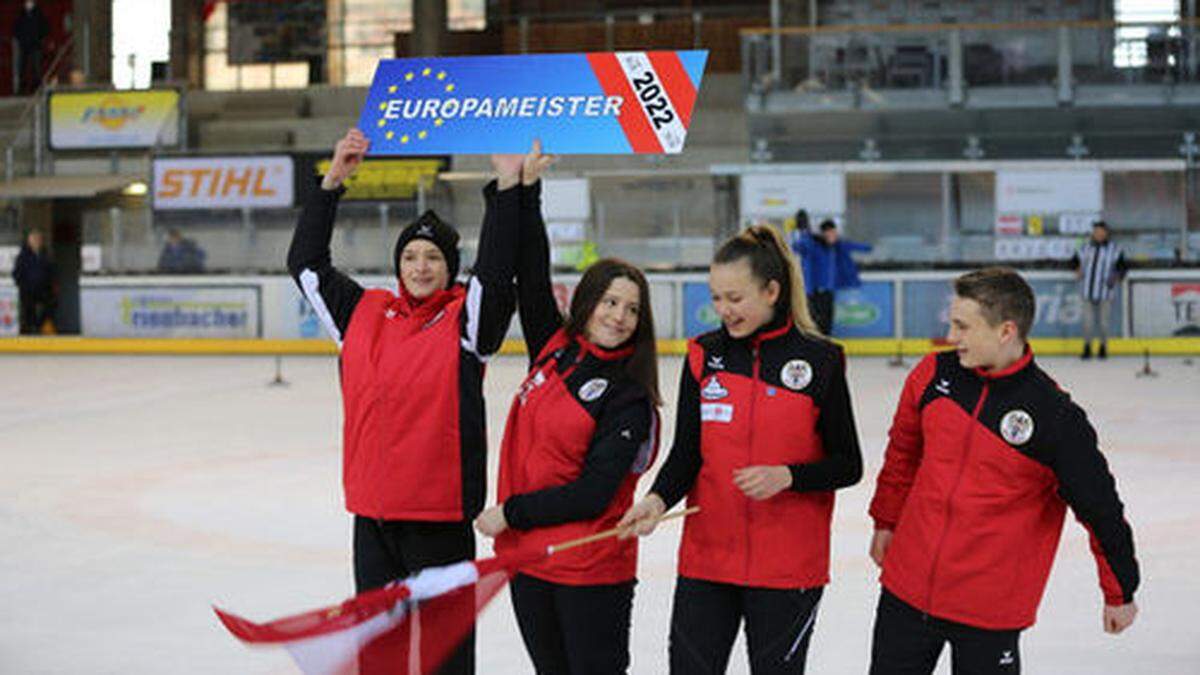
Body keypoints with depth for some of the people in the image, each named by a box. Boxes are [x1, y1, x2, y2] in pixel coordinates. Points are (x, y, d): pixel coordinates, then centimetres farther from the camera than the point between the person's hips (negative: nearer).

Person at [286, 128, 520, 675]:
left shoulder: (465, 318, -3)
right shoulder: (364, 314, 9)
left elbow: (498, 266, -19)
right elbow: (306, 263, 13)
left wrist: (507, 184, -25)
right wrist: (334, 179, 7)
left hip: (439, 515, -4)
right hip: (372, 511, 4)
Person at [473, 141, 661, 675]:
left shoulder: (628, 400, -12)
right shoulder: (554, 348, 5)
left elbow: (593, 495, -18)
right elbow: (531, 276, 4)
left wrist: (511, 512, -14)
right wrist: (526, 189, -2)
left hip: (591, 571, -6)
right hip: (526, 556, 6)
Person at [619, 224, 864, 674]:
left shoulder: (819, 360, -6)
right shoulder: (705, 356, 2)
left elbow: (848, 465, -2)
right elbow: (686, 453, 4)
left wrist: (786, 476, -18)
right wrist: (659, 499, -15)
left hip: (788, 565, -3)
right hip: (707, 557, 3)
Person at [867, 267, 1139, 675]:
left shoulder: (1055, 417, -18)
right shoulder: (934, 374, -4)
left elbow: (1101, 509, -8)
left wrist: (1120, 594, 1)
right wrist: (886, 522, 22)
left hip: (993, 608, -5)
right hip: (906, 587, 5)